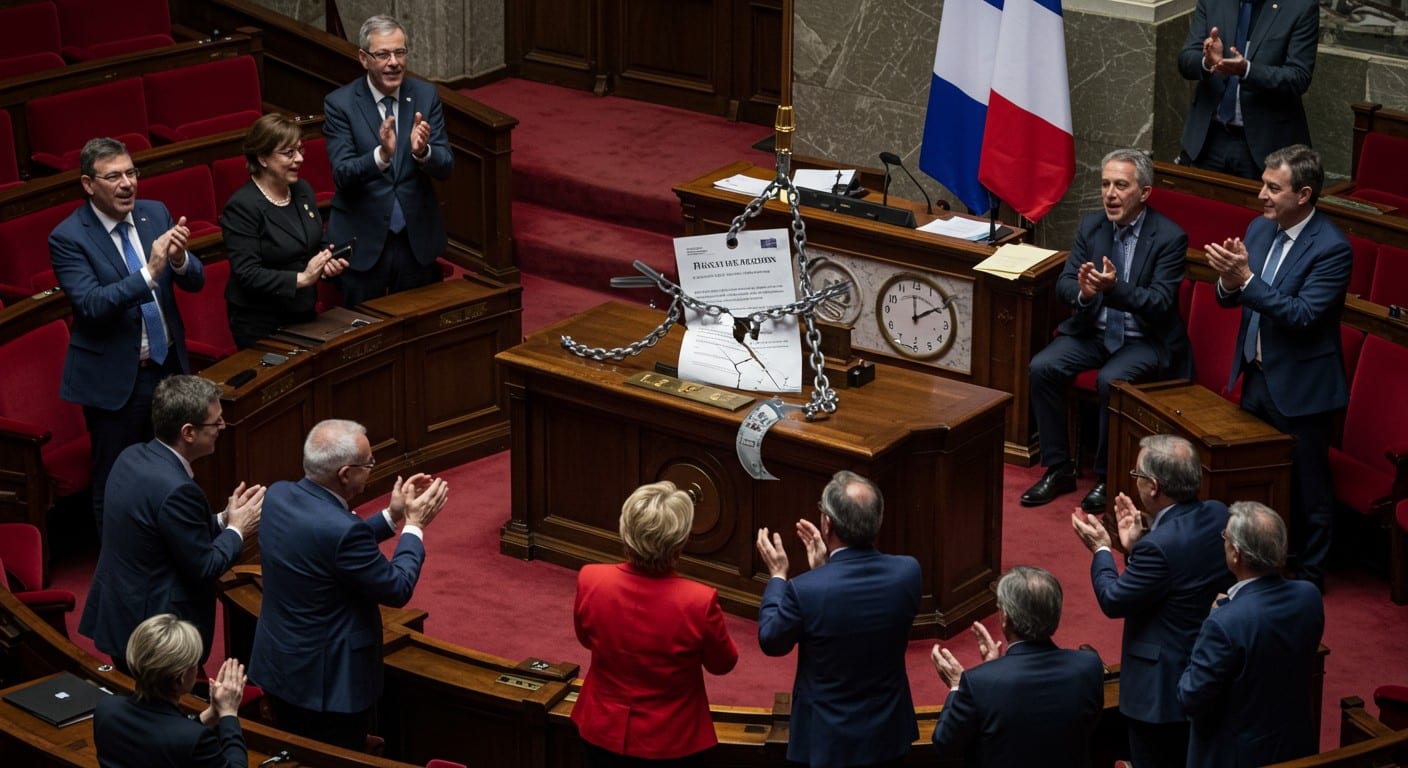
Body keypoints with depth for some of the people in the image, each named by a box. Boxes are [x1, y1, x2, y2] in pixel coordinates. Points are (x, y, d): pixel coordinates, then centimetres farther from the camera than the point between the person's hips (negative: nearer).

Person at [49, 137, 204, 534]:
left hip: (169, 365, 5)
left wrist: (180, 259, -23)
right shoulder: (68, 237, -15)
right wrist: (149, 273, -35)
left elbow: (195, 282, 0)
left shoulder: (156, 214, 1)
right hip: (115, 378, -5)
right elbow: (90, 304, -25)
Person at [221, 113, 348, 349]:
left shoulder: (302, 190, 4)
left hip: (303, 312, 7)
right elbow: (247, 274, -21)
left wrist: (327, 263, -5)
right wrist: (301, 278, -26)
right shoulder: (242, 206, -18)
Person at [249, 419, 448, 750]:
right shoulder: (341, 529, -31)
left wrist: (392, 517, 9)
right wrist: (415, 525, -5)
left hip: (277, 665, 8)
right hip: (326, 683, -8)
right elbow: (398, 589, -17)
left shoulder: (278, 495, -7)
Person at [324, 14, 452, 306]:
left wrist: (422, 151, -26)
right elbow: (342, 175, -17)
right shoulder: (340, 103, -9)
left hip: (417, 239, 3)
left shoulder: (425, 95, -1)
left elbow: (445, 168, -4)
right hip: (363, 241, -3)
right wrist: (381, 154, -35)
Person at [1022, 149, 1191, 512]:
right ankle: (1058, 469, -6)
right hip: (1092, 331, 5)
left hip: (1146, 340, -5)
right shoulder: (1090, 226, 2)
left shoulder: (1169, 237, -13)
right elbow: (1063, 283, 0)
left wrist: (1115, 288, -36)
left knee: (1110, 381, -32)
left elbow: (1161, 303, -20)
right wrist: (1083, 291, -25)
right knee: (1041, 368, -18)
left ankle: (1107, 477, -13)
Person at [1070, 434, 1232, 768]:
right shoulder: (1218, 515, -5)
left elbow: (1113, 601, -17)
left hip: (1163, 688, -8)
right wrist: (1137, 543, 5)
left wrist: (1101, 549, -3)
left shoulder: (1160, 545, -30)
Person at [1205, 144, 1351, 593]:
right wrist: (1230, 281, -17)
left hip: (1300, 387, -7)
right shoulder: (1259, 229, 3)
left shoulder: (1331, 249, -20)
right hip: (1256, 376, 7)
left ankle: (1308, 577, 19)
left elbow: (1302, 315, -27)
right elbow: (1231, 299, 6)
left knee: (1306, 488, 6)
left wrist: (1247, 278, -31)